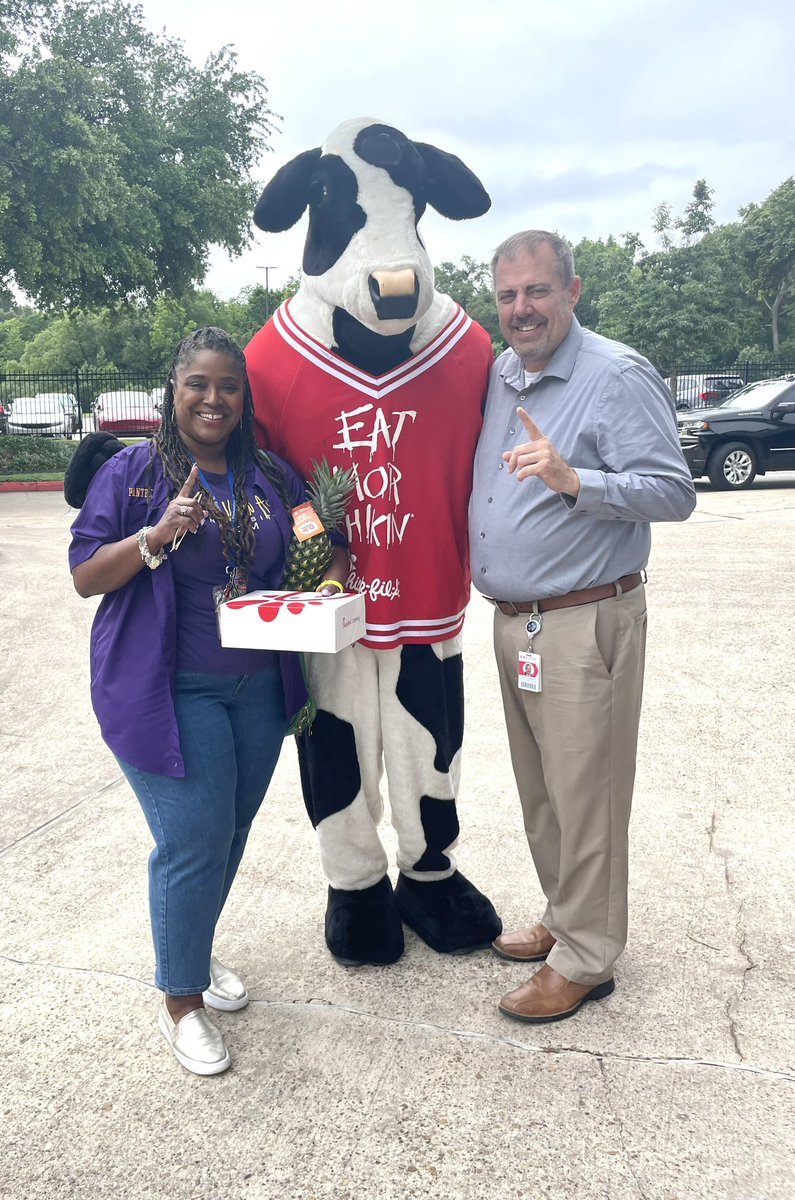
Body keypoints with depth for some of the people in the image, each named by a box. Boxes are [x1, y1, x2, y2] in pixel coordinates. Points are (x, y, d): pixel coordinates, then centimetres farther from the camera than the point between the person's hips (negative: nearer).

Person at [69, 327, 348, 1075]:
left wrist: (333, 578, -6)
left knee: (230, 833, 16)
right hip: (168, 692, -5)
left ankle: (193, 950, 41)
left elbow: (325, 542, 17)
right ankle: (181, 1000, 18)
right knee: (194, 840, -5)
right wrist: (156, 536, -22)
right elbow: (84, 577, -6)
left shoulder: (273, 477, 7)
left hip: (259, 688, 5)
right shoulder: (133, 471, -4)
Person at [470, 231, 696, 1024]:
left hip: (585, 624, -8)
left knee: (582, 795, 2)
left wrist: (573, 479, -28)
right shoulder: (497, 376, 12)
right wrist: (474, 558, 10)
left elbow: (675, 493, -17)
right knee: (538, 789, 18)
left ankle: (584, 959, 18)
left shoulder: (618, 377, -11)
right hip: (513, 621, 8)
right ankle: (564, 918, 35)